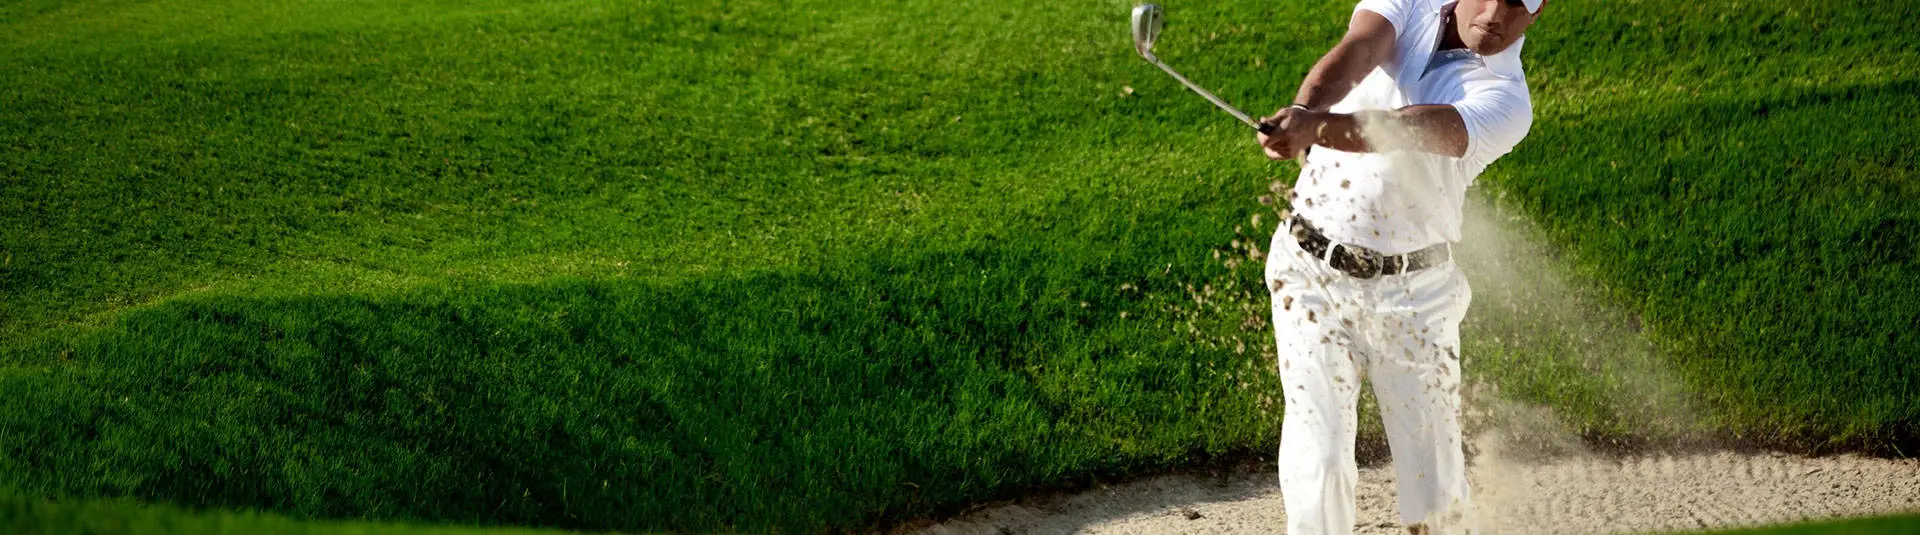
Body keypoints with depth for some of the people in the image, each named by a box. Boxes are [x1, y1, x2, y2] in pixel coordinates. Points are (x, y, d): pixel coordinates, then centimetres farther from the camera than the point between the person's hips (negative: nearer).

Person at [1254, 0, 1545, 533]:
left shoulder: (1504, 99, -12)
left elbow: (1403, 130, -30)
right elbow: (1356, 52, -25)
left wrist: (1318, 128, -50)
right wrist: (1303, 108, -48)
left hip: (1412, 293, -1)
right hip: (1312, 270, 1)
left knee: (1437, 490, 4)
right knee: (1318, 468, -10)